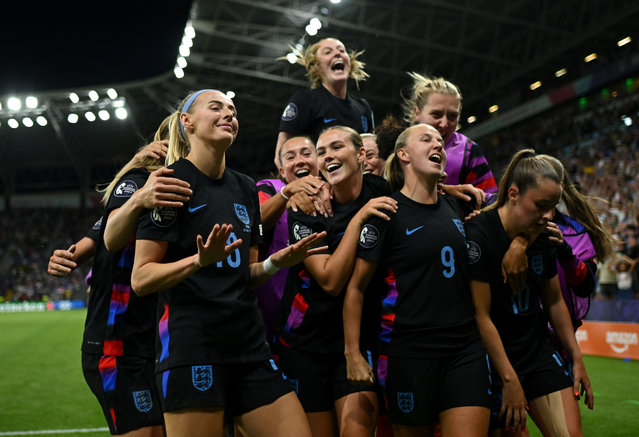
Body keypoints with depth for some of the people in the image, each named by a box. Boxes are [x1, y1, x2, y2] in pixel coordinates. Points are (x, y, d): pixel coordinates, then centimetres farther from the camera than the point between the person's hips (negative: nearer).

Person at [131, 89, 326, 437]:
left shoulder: (246, 189, 15)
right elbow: (140, 279, -9)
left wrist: (274, 263, 0)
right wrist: (201, 259, -24)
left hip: (249, 346, 6)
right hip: (191, 348, -6)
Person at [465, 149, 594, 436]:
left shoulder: (542, 237, 3)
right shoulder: (479, 234, -18)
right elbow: (481, 315, -19)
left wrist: (576, 358, 16)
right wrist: (509, 380, -18)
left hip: (539, 351, 6)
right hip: (495, 357, -6)